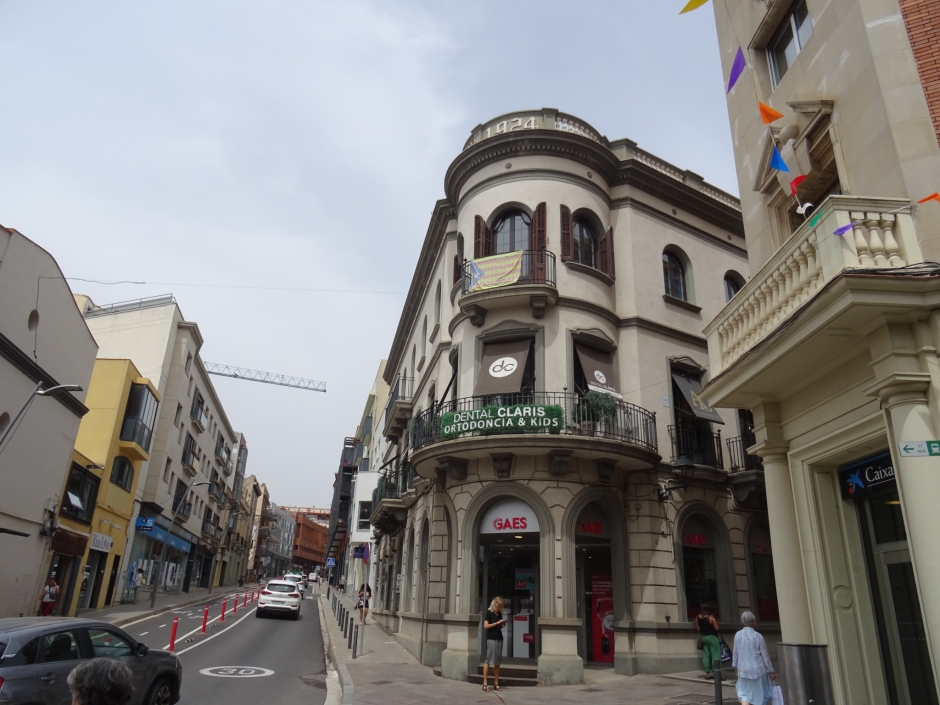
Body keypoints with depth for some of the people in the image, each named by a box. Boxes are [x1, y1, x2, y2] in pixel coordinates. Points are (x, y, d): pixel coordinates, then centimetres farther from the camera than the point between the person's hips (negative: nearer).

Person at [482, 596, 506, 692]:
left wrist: (502, 624, 4)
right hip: (491, 639, -7)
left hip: (499, 638, 7)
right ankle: (485, 683, -3)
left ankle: (496, 683, 12)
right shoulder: (489, 612, -5)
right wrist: (497, 623, -15)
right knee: (488, 660, -6)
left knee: (497, 661, 7)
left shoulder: (499, 614, 14)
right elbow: (485, 626, -12)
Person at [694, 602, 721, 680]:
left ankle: (707, 672, 10)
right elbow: (717, 629, -13)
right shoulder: (711, 618, -16)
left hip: (703, 637, 5)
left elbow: (698, 629, 3)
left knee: (706, 655, 8)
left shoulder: (697, 618, -1)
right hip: (712, 637, -5)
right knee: (715, 654, 2)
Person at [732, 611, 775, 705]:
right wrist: (771, 670, 5)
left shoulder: (738, 635, -4)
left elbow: (735, 653, 5)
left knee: (745, 693, 9)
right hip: (758, 669, -2)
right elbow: (765, 655, -7)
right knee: (760, 693, 18)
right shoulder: (758, 636, -13)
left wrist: (735, 666, 20)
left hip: (743, 669, 2)